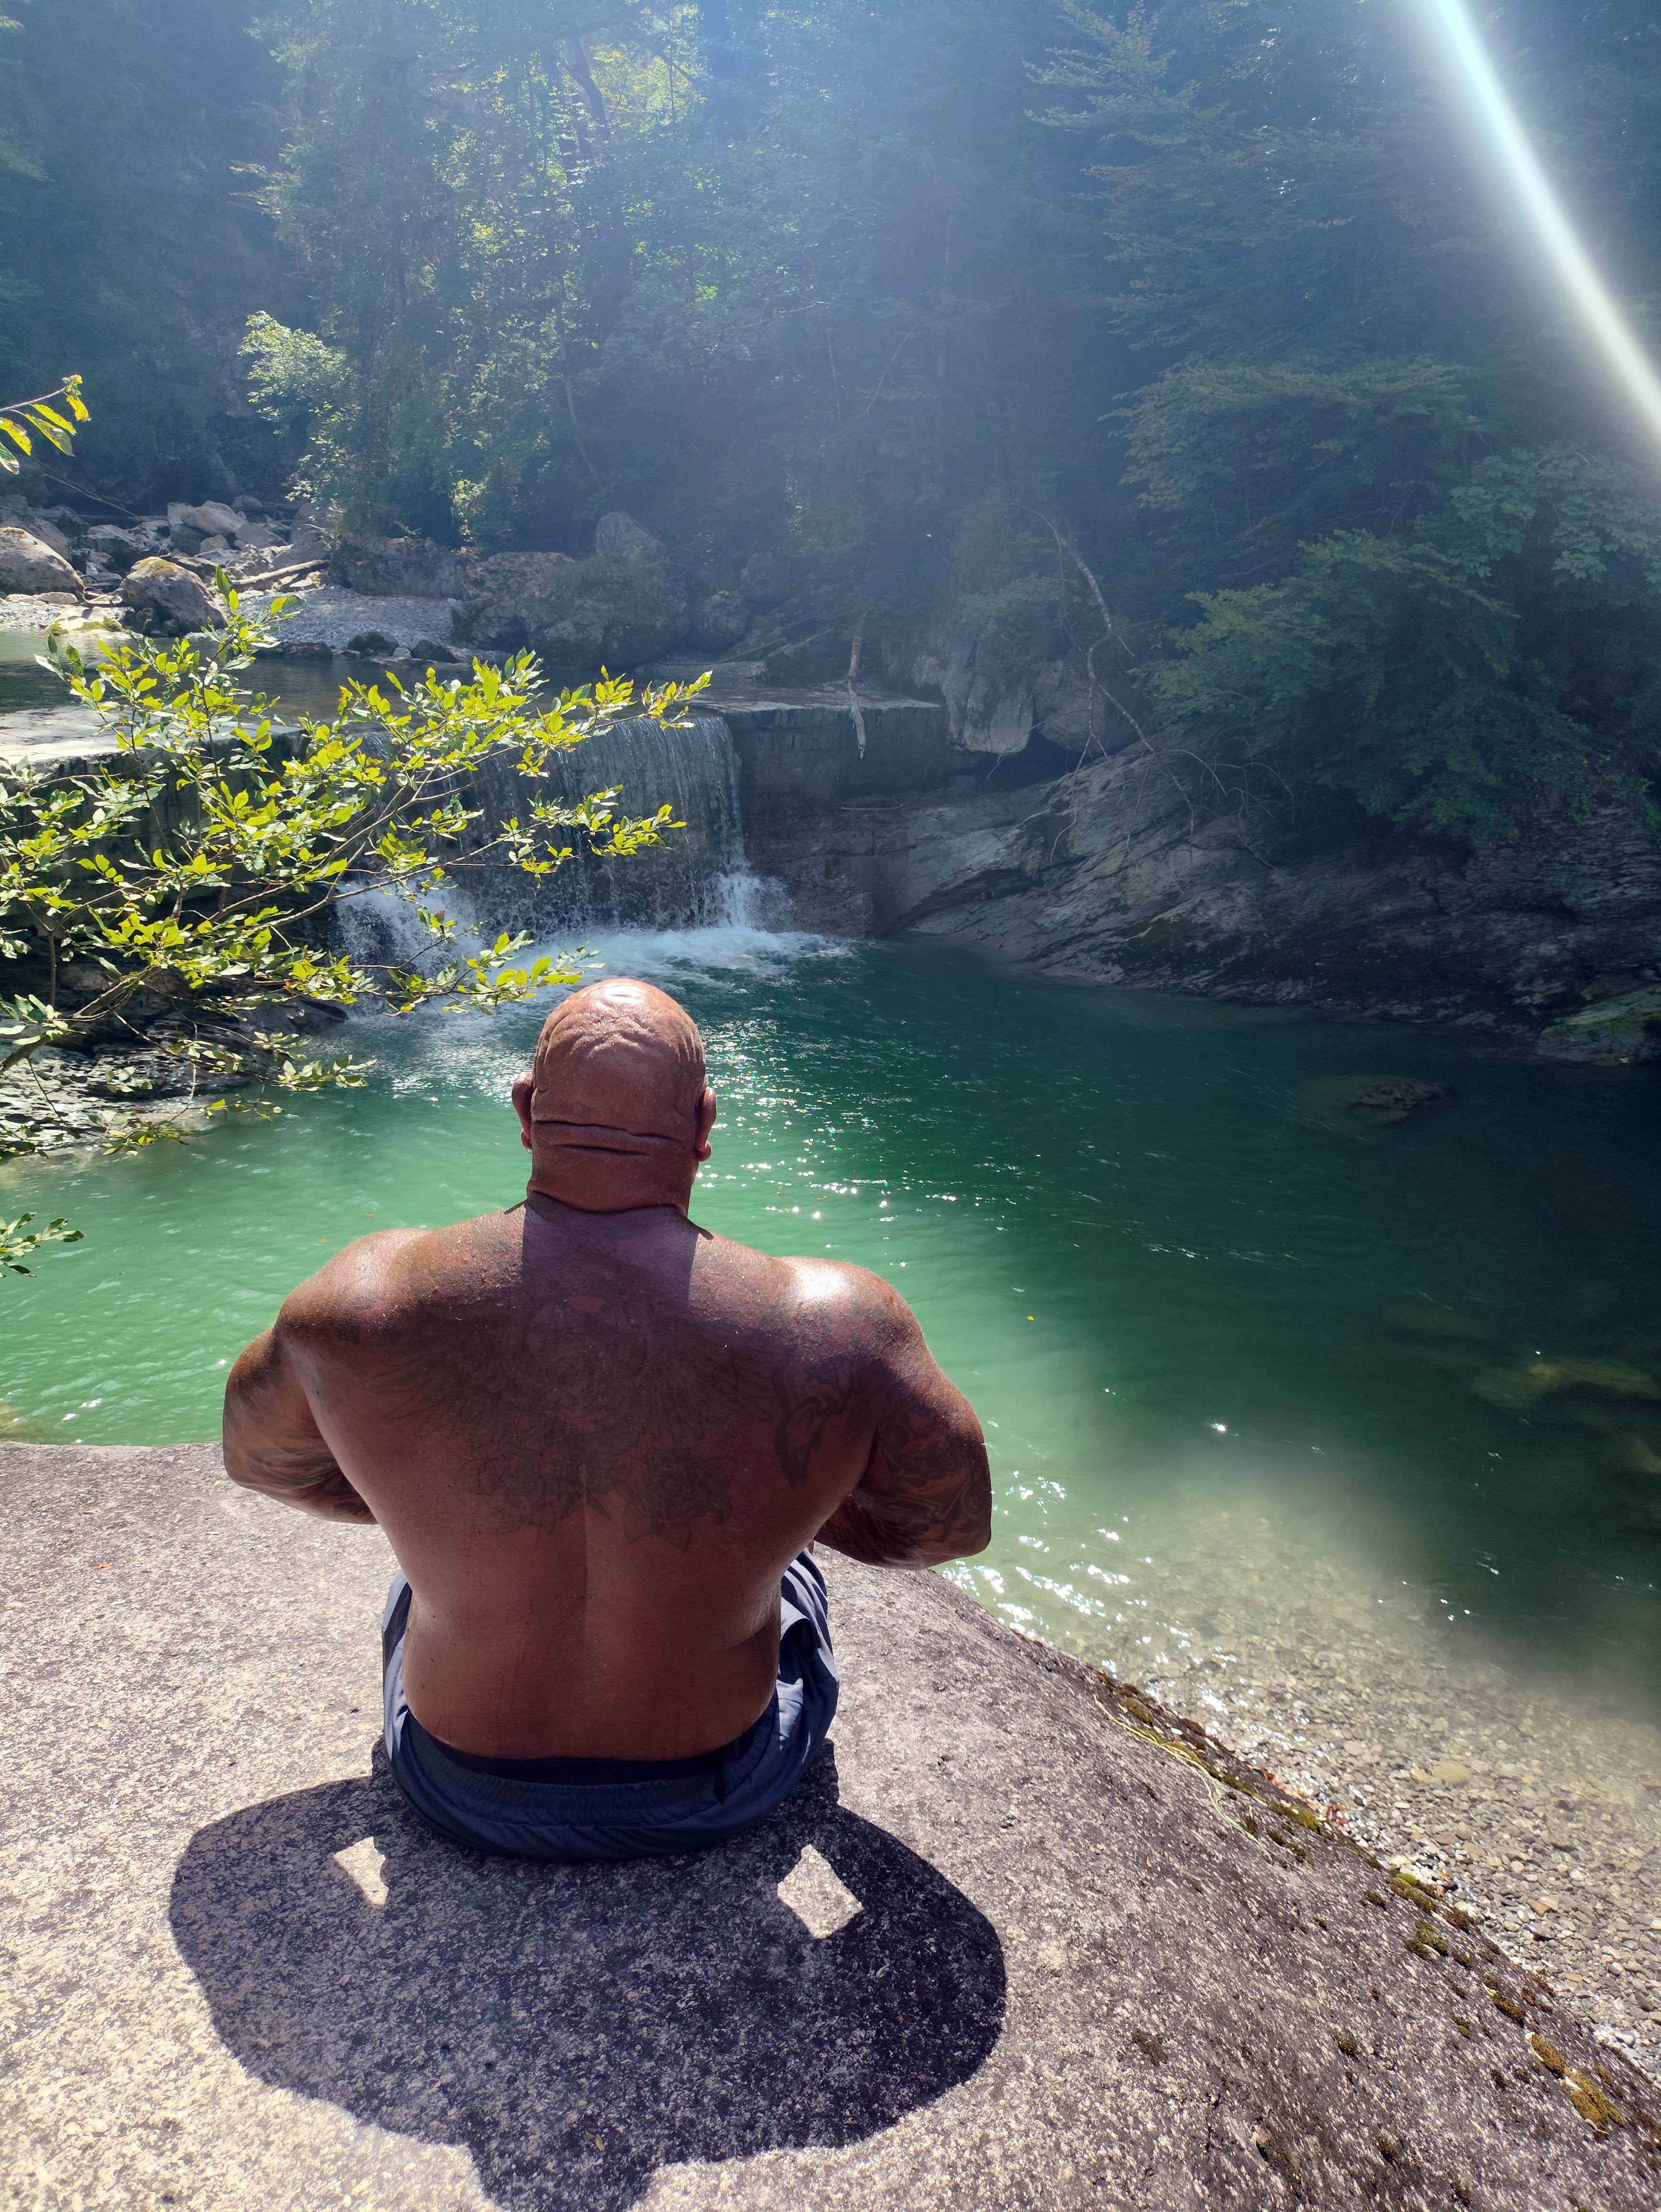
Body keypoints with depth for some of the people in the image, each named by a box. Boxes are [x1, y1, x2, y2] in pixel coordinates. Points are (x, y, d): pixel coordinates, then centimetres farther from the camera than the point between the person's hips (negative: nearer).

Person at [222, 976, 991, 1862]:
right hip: (716, 1797, 0)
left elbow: (256, 1456, -2)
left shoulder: (363, 1304, -25)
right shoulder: (839, 1327, -30)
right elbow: (955, 1526, -10)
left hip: (464, 1796, 1)